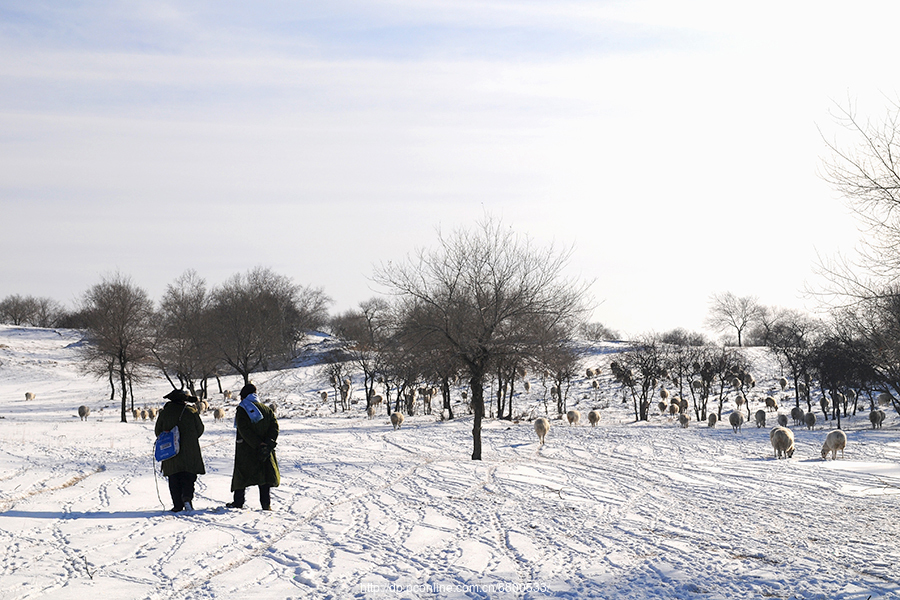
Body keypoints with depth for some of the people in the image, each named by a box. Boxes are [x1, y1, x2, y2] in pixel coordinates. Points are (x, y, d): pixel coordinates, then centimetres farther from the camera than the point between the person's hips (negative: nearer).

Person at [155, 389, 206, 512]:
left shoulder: (164, 413, 1)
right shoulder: (191, 412, -2)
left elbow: (158, 431, 8)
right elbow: (200, 429, 6)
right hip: (189, 454, -1)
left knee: (174, 479, 6)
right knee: (189, 478, 5)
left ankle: (177, 505, 2)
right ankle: (187, 497, -18)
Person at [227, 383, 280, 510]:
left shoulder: (241, 410, -3)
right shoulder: (267, 410, 11)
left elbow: (245, 431, -14)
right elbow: (275, 427, -1)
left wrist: (259, 445, -17)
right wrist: (270, 443, -12)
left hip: (245, 450, -3)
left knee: (241, 475, 8)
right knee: (265, 475, 5)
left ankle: (238, 501, 12)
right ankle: (266, 503, -1)